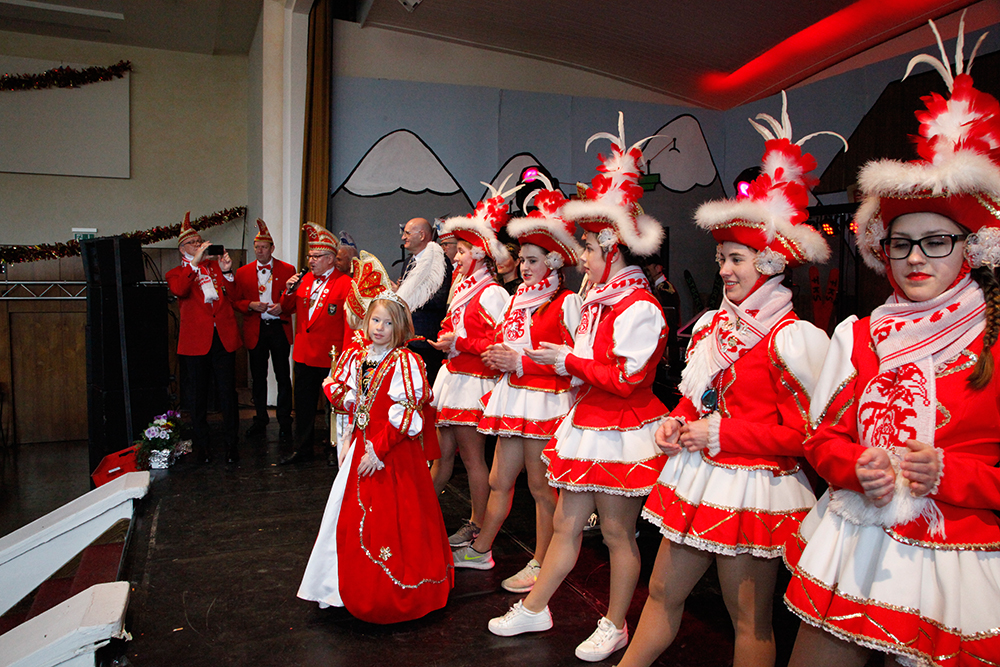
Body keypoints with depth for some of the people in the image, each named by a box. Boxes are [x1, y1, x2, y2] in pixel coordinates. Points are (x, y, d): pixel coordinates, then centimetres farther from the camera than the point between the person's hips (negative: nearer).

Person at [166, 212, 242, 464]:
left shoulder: (216, 265, 16)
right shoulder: (177, 273, 8)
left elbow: (232, 298, 9)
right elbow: (178, 290, -17)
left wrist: (226, 272, -3)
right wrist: (195, 261, -18)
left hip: (224, 338, 2)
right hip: (196, 341, -2)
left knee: (228, 394, 2)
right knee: (198, 396, 7)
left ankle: (231, 444, 12)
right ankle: (201, 445, 20)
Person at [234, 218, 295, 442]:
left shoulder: (287, 270, 3)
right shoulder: (243, 272, 9)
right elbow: (236, 301, 8)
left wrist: (282, 306, -15)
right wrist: (251, 305, -11)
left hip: (279, 329, -2)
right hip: (255, 330, 2)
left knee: (283, 378, 0)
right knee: (258, 378, 10)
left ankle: (284, 422, 9)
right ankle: (260, 420, 22)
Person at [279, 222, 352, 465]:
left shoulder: (345, 284, -9)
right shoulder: (305, 279, 12)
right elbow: (288, 308, 19)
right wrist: (289, 291, -2)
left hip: (331, 356, -7)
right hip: (304, 354, 7)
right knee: (303, 404, 14)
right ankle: (303, 449, 27)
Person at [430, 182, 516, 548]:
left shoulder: (492, 294, -14)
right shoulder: (465, 288, 15)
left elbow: (500, 344, -21)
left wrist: (457, 342, -17)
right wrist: (444, 338, 6)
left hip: (473, 382, -8)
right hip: (452, 377, 8)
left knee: (472, 457, 1)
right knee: (443, 452, 15)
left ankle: (478, 527, 13)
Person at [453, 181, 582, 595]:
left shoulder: (566, 302, -9)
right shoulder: (518, 298, 15)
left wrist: (520, 363, -15)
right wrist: (498, 356, 1)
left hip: (546, 401, -7)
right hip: (513, 397, 7)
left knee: (541, 487, 4)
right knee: (499, 480, 16)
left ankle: (539, 565, 19)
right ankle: (480, 550, 29)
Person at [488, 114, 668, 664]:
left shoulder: (640, 308, -17)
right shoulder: (597, 301, 10)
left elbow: (626, 380, -21)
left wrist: (568, 361, -16)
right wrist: (558, 361, 10)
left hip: (622, 433, -8)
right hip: (587, 425, 8)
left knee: (617, 533, 8)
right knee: (566, 523, 16)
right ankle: (534, 609, 29)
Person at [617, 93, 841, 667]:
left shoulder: (791, 338, -14)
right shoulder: (713, 323, 9)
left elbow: (801, 431, -15)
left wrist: (719, 435, -16)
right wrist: (677, 424, 0)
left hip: (754, 489, -7)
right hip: (699, 479, 7)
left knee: (749, 620, 11)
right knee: (663, 592, 18)